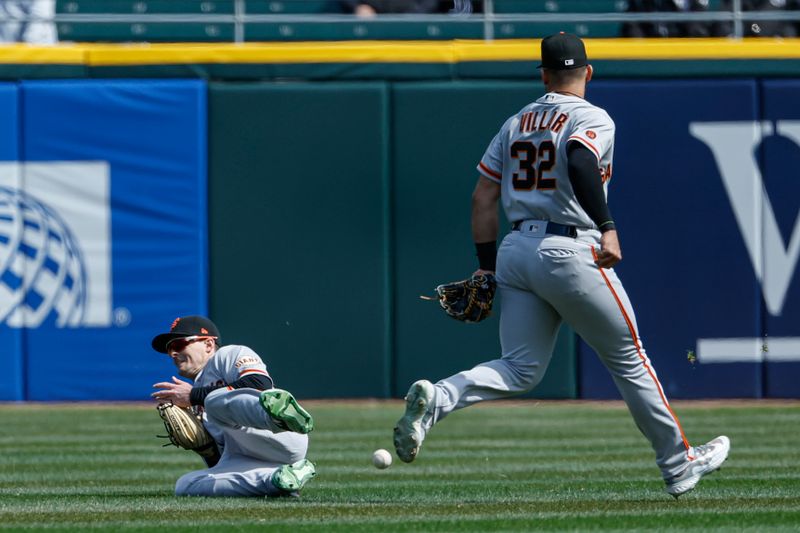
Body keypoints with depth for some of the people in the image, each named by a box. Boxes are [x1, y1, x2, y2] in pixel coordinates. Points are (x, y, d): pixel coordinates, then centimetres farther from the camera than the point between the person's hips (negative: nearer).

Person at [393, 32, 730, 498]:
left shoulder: (516, 124, 15)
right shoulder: (593, 119, -4)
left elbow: (483, 197, 13)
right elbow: (580, 163, -25)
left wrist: (487, 266, 17)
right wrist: (607, 227, -29)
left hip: (516, 251, 6)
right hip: (570, 252, -6)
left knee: (520, 370, 5)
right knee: (629, 360, 8)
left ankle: (436, 399, -20)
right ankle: (679, 464, 16)